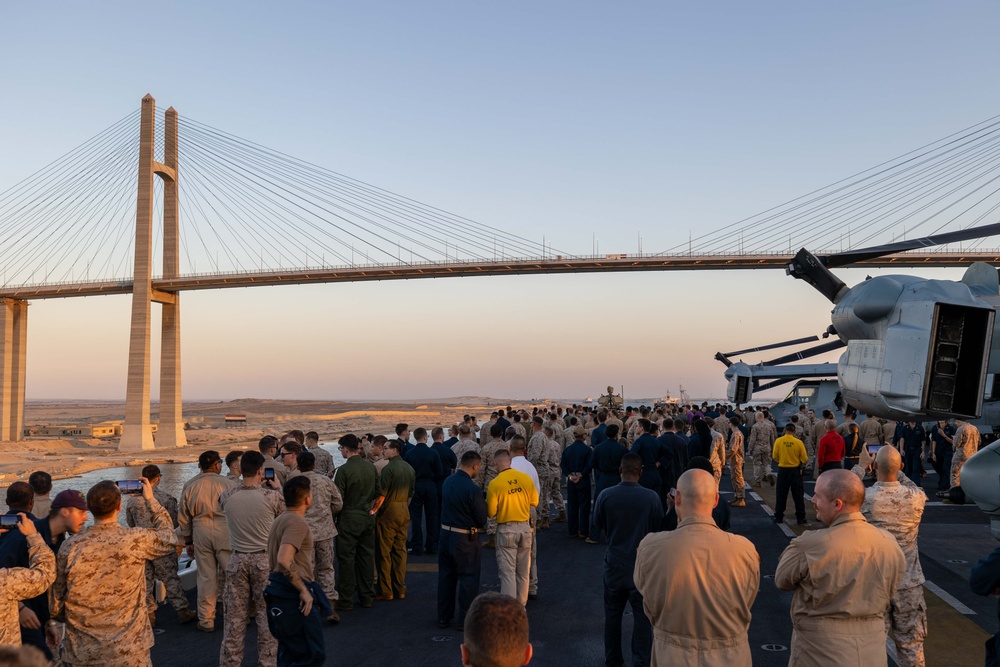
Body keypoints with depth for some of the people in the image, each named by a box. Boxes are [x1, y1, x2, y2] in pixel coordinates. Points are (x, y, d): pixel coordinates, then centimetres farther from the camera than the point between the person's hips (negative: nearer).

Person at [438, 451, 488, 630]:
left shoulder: (448, 482, 0)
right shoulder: (472, 489, -23)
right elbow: (482, 519, -15)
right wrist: (479, 526, 6)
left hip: (445, 534, 7)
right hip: (466, 540, -7)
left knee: (446, 577, 16)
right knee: (468, 579, 7)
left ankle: (443, 618, 26)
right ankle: (466, 620, 15)